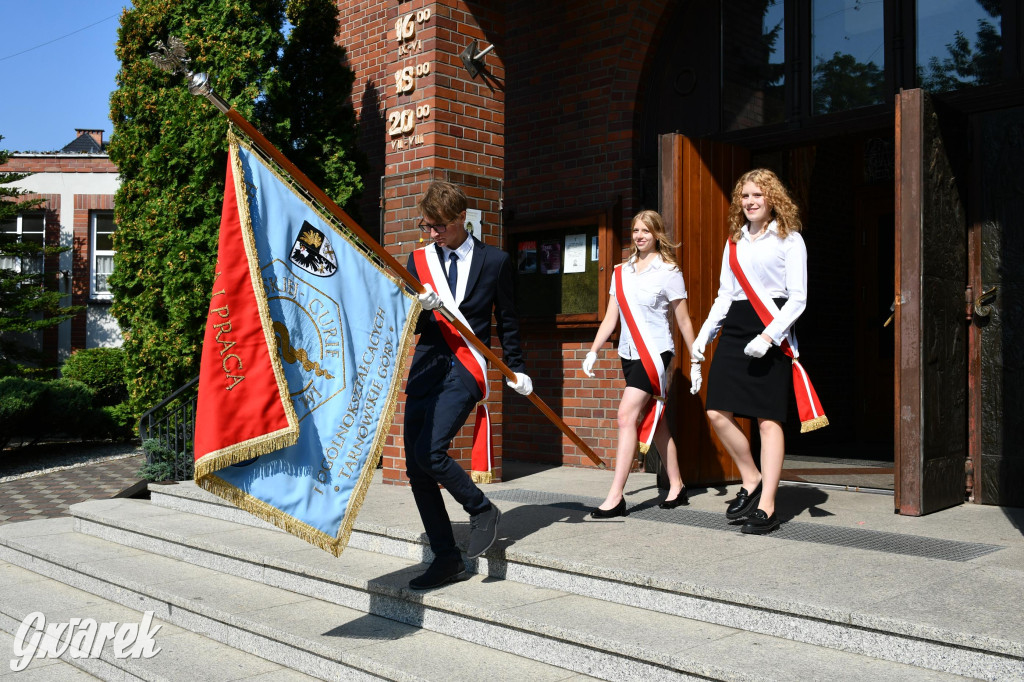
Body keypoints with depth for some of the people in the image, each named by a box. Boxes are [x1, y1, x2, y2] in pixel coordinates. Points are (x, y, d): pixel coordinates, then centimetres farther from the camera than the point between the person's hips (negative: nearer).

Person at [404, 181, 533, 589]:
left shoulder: (494, 261, 3)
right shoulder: (420, 259, 11)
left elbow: (506, 320, 13)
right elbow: (412, 327, 8)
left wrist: (516, 370, 15)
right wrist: (421, 308, -13)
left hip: (466, 370, -5)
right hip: (426, 368, 5)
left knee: (429, 452, -23)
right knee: (416, 469, 2)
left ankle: (482, 509, 3)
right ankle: (447, 559, 14)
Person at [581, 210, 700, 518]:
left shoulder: (668, 272, -3)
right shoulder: (621, 272, 11)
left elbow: (683, 321, -1)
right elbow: (610, 318, 10)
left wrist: (696, 362, -1)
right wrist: (593, 351, 1)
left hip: (654, 352, -6)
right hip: (629, 353, 6)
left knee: (627, 415, -16)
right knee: (653, 422, 12)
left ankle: (615, 497, -16)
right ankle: (676, 487, 24)